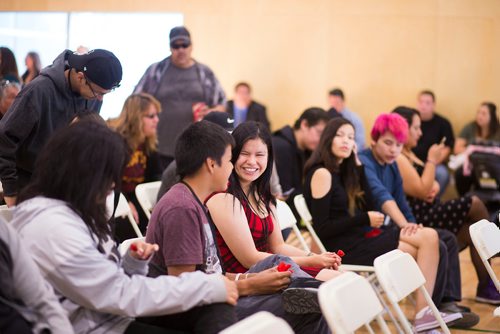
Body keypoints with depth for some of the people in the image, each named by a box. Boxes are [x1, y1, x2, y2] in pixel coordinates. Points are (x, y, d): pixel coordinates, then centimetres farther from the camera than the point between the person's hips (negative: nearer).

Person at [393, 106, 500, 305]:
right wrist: (432, 160, -13)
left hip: (429, 214, 10)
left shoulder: (408, 155, 17)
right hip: (419, 220, -10)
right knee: (475, 204, -10)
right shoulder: (398, 159, -16)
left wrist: (434, 188, -6)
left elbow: (430, 185, 18)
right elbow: (422, 191, -20)